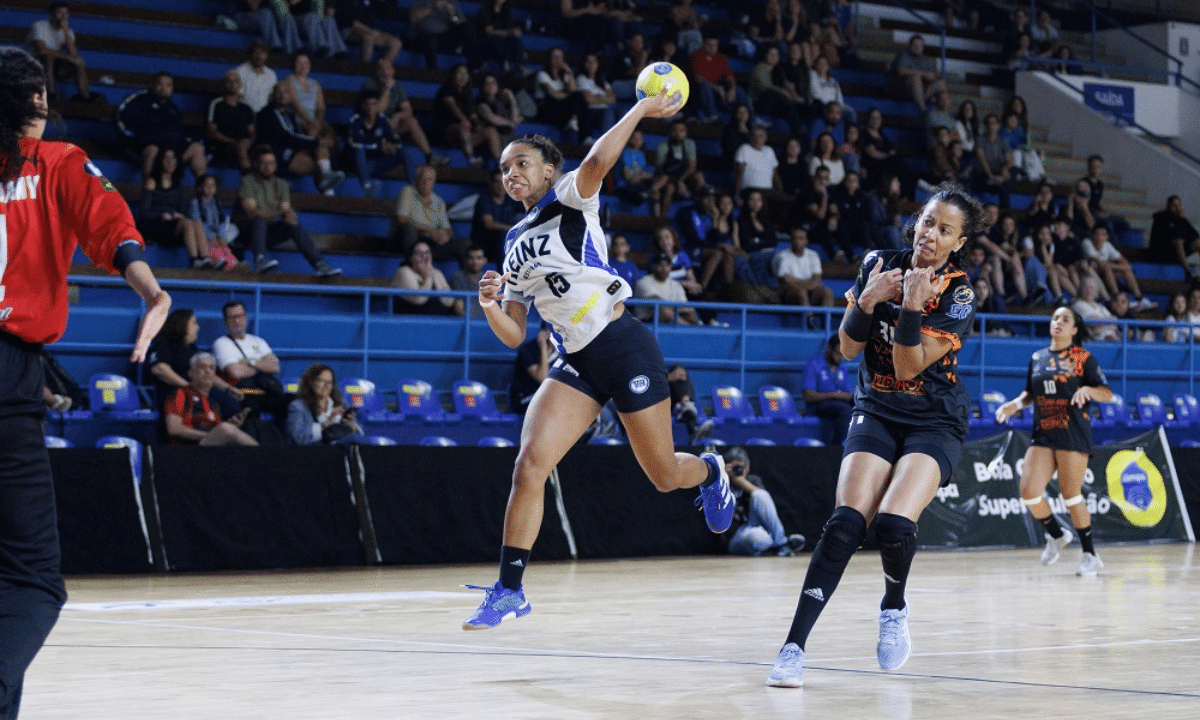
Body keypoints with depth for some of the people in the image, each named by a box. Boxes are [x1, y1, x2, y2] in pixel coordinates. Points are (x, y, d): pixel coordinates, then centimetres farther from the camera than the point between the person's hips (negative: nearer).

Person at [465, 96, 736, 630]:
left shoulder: (570, 200, -1)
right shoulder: (516, 242, 16)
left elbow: (596, 162, -27)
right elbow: (513, 334, 13)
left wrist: (640, 110, -25)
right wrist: (489, 305, -6)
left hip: (624, 346, -5)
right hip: (576, 362, 5)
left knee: (664, 476, 5)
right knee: (529, 464, -15)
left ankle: (709, 470, 43)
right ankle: (510, 590, -10)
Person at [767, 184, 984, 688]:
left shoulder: (958, 296, -12)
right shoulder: (879, 265, -2)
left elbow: (908, 368, -17)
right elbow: (848, 348, 0)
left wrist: (911, 307, -29)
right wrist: (868, 300, -17)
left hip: (934, 423, -2)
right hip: (876, 413, 2)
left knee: (893, 524, -26)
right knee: (846, 522, -20)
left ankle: (894, 609, 7)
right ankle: (794, 647, -20)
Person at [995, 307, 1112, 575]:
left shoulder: (1083, 357, 0)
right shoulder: (1037, 358, 14)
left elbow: (1107, 394, -3)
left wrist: (1087, 389, -22)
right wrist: (1016, 404, 6)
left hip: (1073, 433, -5)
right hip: (1043, 434, 5)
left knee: (1071, 495, -7)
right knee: (1029, 491, -9)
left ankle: (1090, 555, 7)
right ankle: (1056, 535, 17)